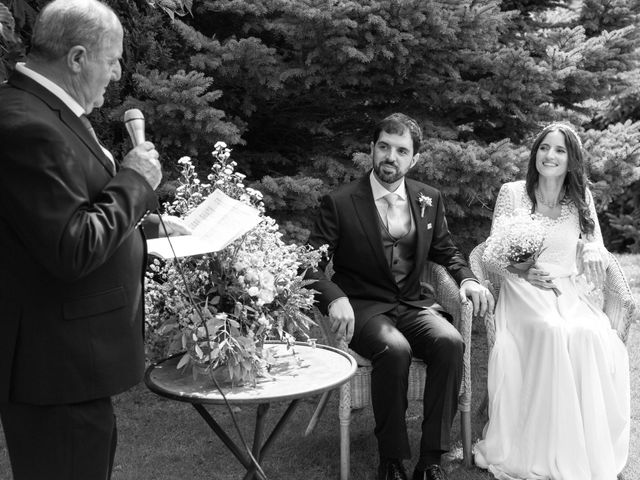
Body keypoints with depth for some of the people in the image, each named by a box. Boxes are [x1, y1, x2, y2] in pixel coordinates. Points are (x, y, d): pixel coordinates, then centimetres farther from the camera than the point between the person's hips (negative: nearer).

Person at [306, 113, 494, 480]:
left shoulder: (430, 199, 9)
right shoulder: (340, 204, -4)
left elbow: (446, 250, 21)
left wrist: (467, 278, -1)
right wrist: (334, 298, -25)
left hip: (414, 303, 4)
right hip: (363, 307, -3)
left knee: (451, 342, -27)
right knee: (395, 349, -34)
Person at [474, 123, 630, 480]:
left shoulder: (581, 197, 14)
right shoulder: (513, 193, 5)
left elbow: (596, 248, 12)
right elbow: (491, 253, -1)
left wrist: (594, 256, -13)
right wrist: (522, 270, -21)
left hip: (570, 293, 3)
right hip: (524, 291, -2)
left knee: (593, 336, -32)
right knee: (552, 331, -36)